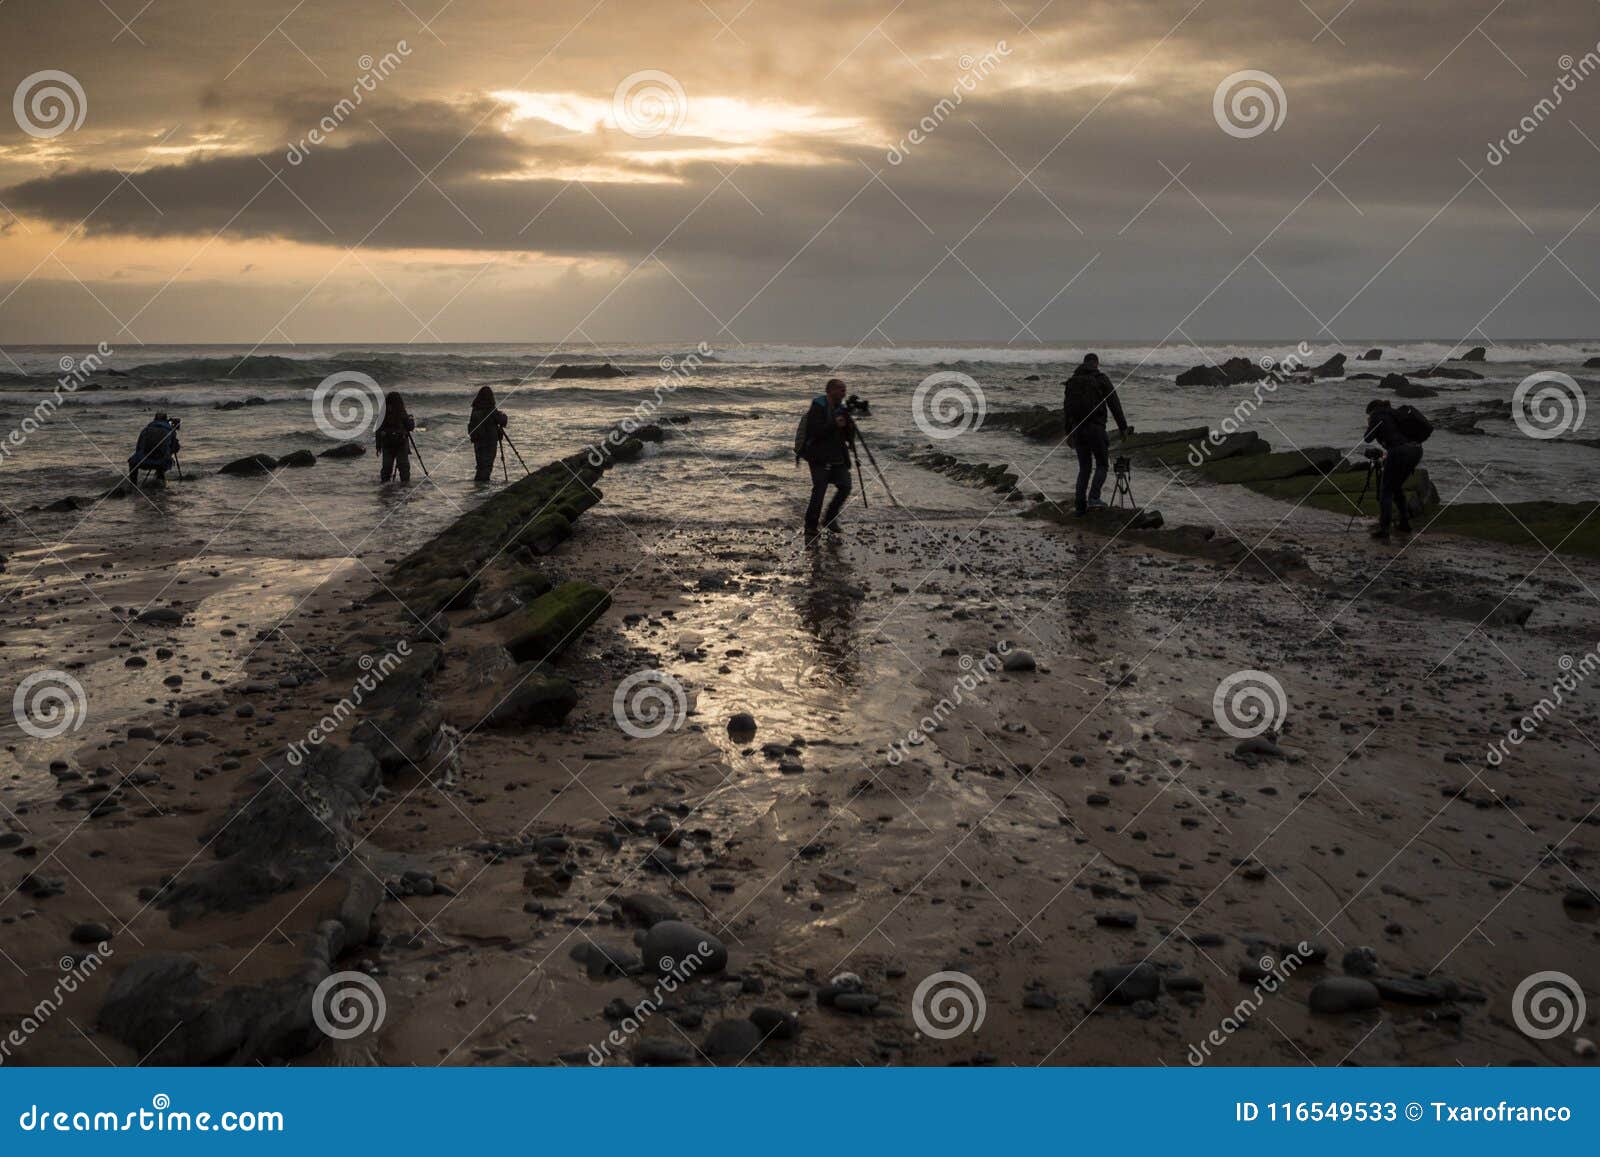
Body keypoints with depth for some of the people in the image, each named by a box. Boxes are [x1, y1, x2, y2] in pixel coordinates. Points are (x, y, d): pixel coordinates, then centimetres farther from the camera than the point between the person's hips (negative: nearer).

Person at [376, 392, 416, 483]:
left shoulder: (383, 415, -2)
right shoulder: (403, 415, -11)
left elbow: (379, 431, 1)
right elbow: (410, 427, -3)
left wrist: (378, 445, 8)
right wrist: (413, 421, 19)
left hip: (387, 444, 3)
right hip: (402, 444, -3)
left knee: (387, 463, 10)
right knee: (403, 463, 3)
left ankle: (384, 479, 11)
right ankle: (405, 479, 2)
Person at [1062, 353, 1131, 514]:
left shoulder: (1072, 381, 12)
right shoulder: (1102, 380, -1)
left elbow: (1066, 409, 14)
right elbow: (1114, 405, -3)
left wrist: (1068, 433, 20)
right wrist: (1123, 427, 2)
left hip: (1077, 429, 4)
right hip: (1096, 428, -4)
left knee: (1084, 467, 13)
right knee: (1102, 464, 7)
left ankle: (1080, 504, 6)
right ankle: (1093, 497, -13)